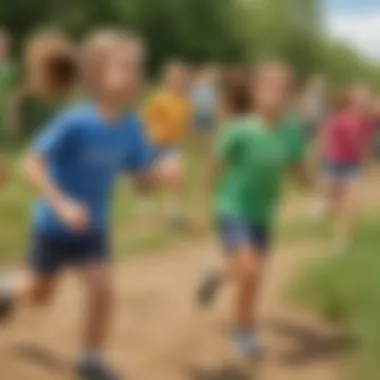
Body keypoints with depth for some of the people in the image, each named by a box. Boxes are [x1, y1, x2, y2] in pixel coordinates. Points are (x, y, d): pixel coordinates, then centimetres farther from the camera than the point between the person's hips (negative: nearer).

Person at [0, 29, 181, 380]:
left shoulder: (130, 128, -13)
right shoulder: (75, 122, -30)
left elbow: (142, 178, -5)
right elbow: (32, 164, -28)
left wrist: (163, 173, -27)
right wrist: (62, 204, -37)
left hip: (93, 227, 4)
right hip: (54, 224, -4)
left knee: (103, 289, -6)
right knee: (40, 294, 16)